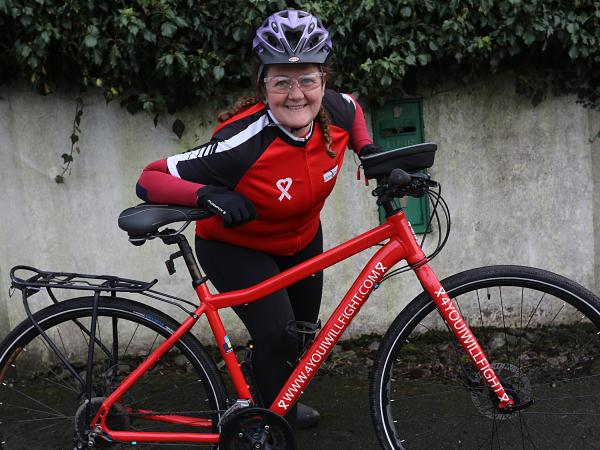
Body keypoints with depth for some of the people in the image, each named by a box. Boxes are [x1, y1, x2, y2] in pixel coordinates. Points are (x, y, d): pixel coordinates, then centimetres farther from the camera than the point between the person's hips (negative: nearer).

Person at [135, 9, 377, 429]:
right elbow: (149, 179, -37)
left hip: (302, 239, 6)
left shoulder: (336, 111, -23)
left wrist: (368, 150, -10)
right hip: (234, 248, -6)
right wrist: (207, 194, -53)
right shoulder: (242, 143, -39)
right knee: (278, 334, -22)